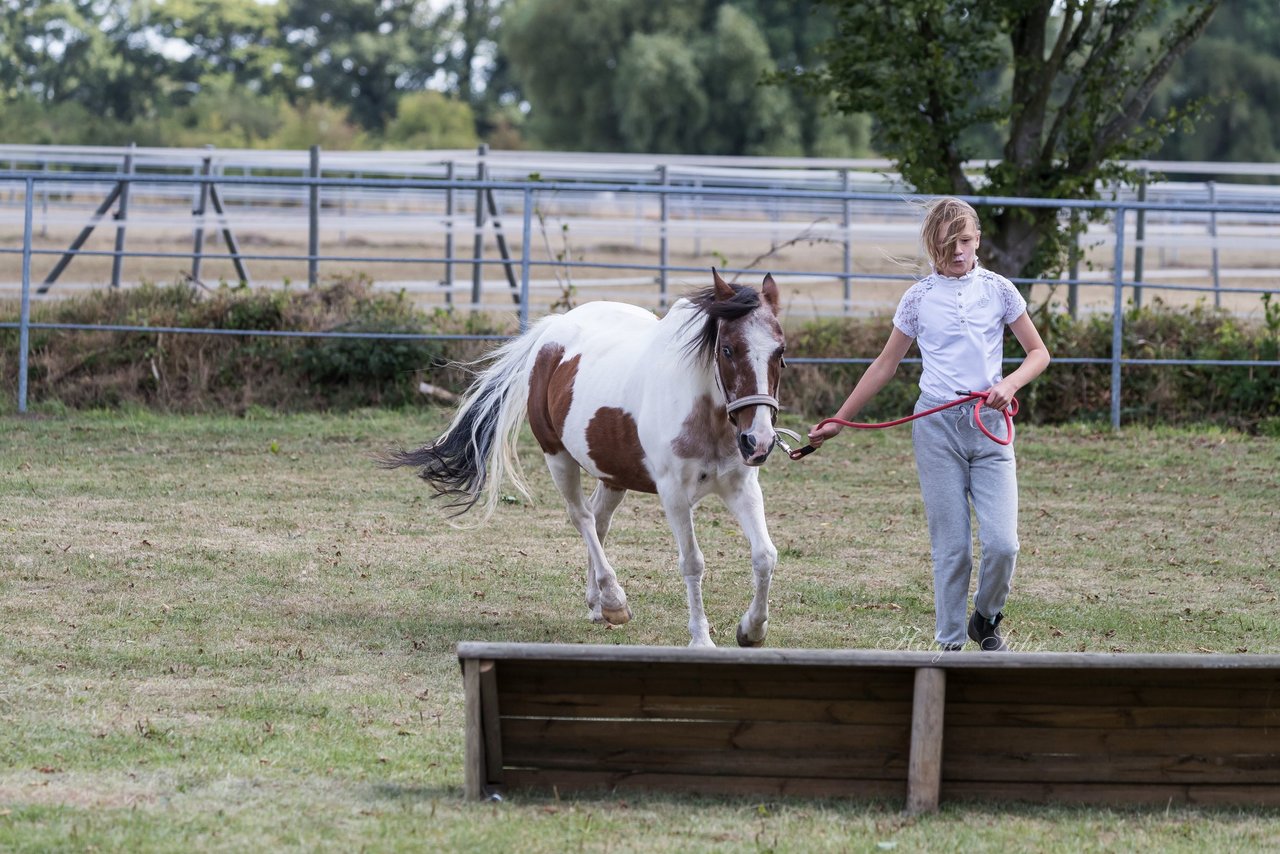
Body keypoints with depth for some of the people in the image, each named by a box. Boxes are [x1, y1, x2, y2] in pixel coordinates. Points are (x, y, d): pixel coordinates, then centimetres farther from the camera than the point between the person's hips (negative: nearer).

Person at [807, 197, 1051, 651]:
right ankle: (951, 644, 10)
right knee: (951, 547, -1)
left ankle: (986, 621, 17)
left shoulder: (997, 289, 5)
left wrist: (1009, 384, -11)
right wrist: (838, 420, 14)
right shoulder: (919, 298, 5)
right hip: (937, 426, 0)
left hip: (990, 426, 0)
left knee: (1002, 543, -10)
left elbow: (1038, 353, 9)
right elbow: (885, 365, 14)